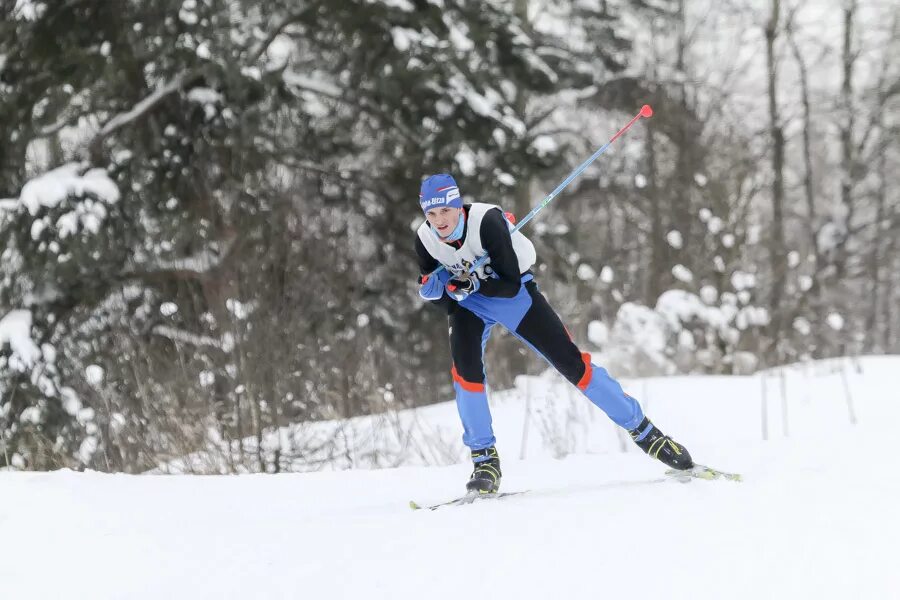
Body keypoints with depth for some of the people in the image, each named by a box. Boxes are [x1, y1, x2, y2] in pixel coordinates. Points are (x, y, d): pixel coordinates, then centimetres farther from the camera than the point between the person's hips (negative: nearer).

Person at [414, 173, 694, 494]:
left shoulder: (486, 221, -31)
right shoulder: (425, 240, -18)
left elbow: (510, 284, -27)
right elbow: (438, 294, -4)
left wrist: (474, 284, -42)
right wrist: (433, 290, -27)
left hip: (514, 293, -3)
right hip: (469, 302, 3)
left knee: (571, 363, -4)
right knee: (465, 366, -24)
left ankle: (645, 433, 7)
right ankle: (484, 459, -10)